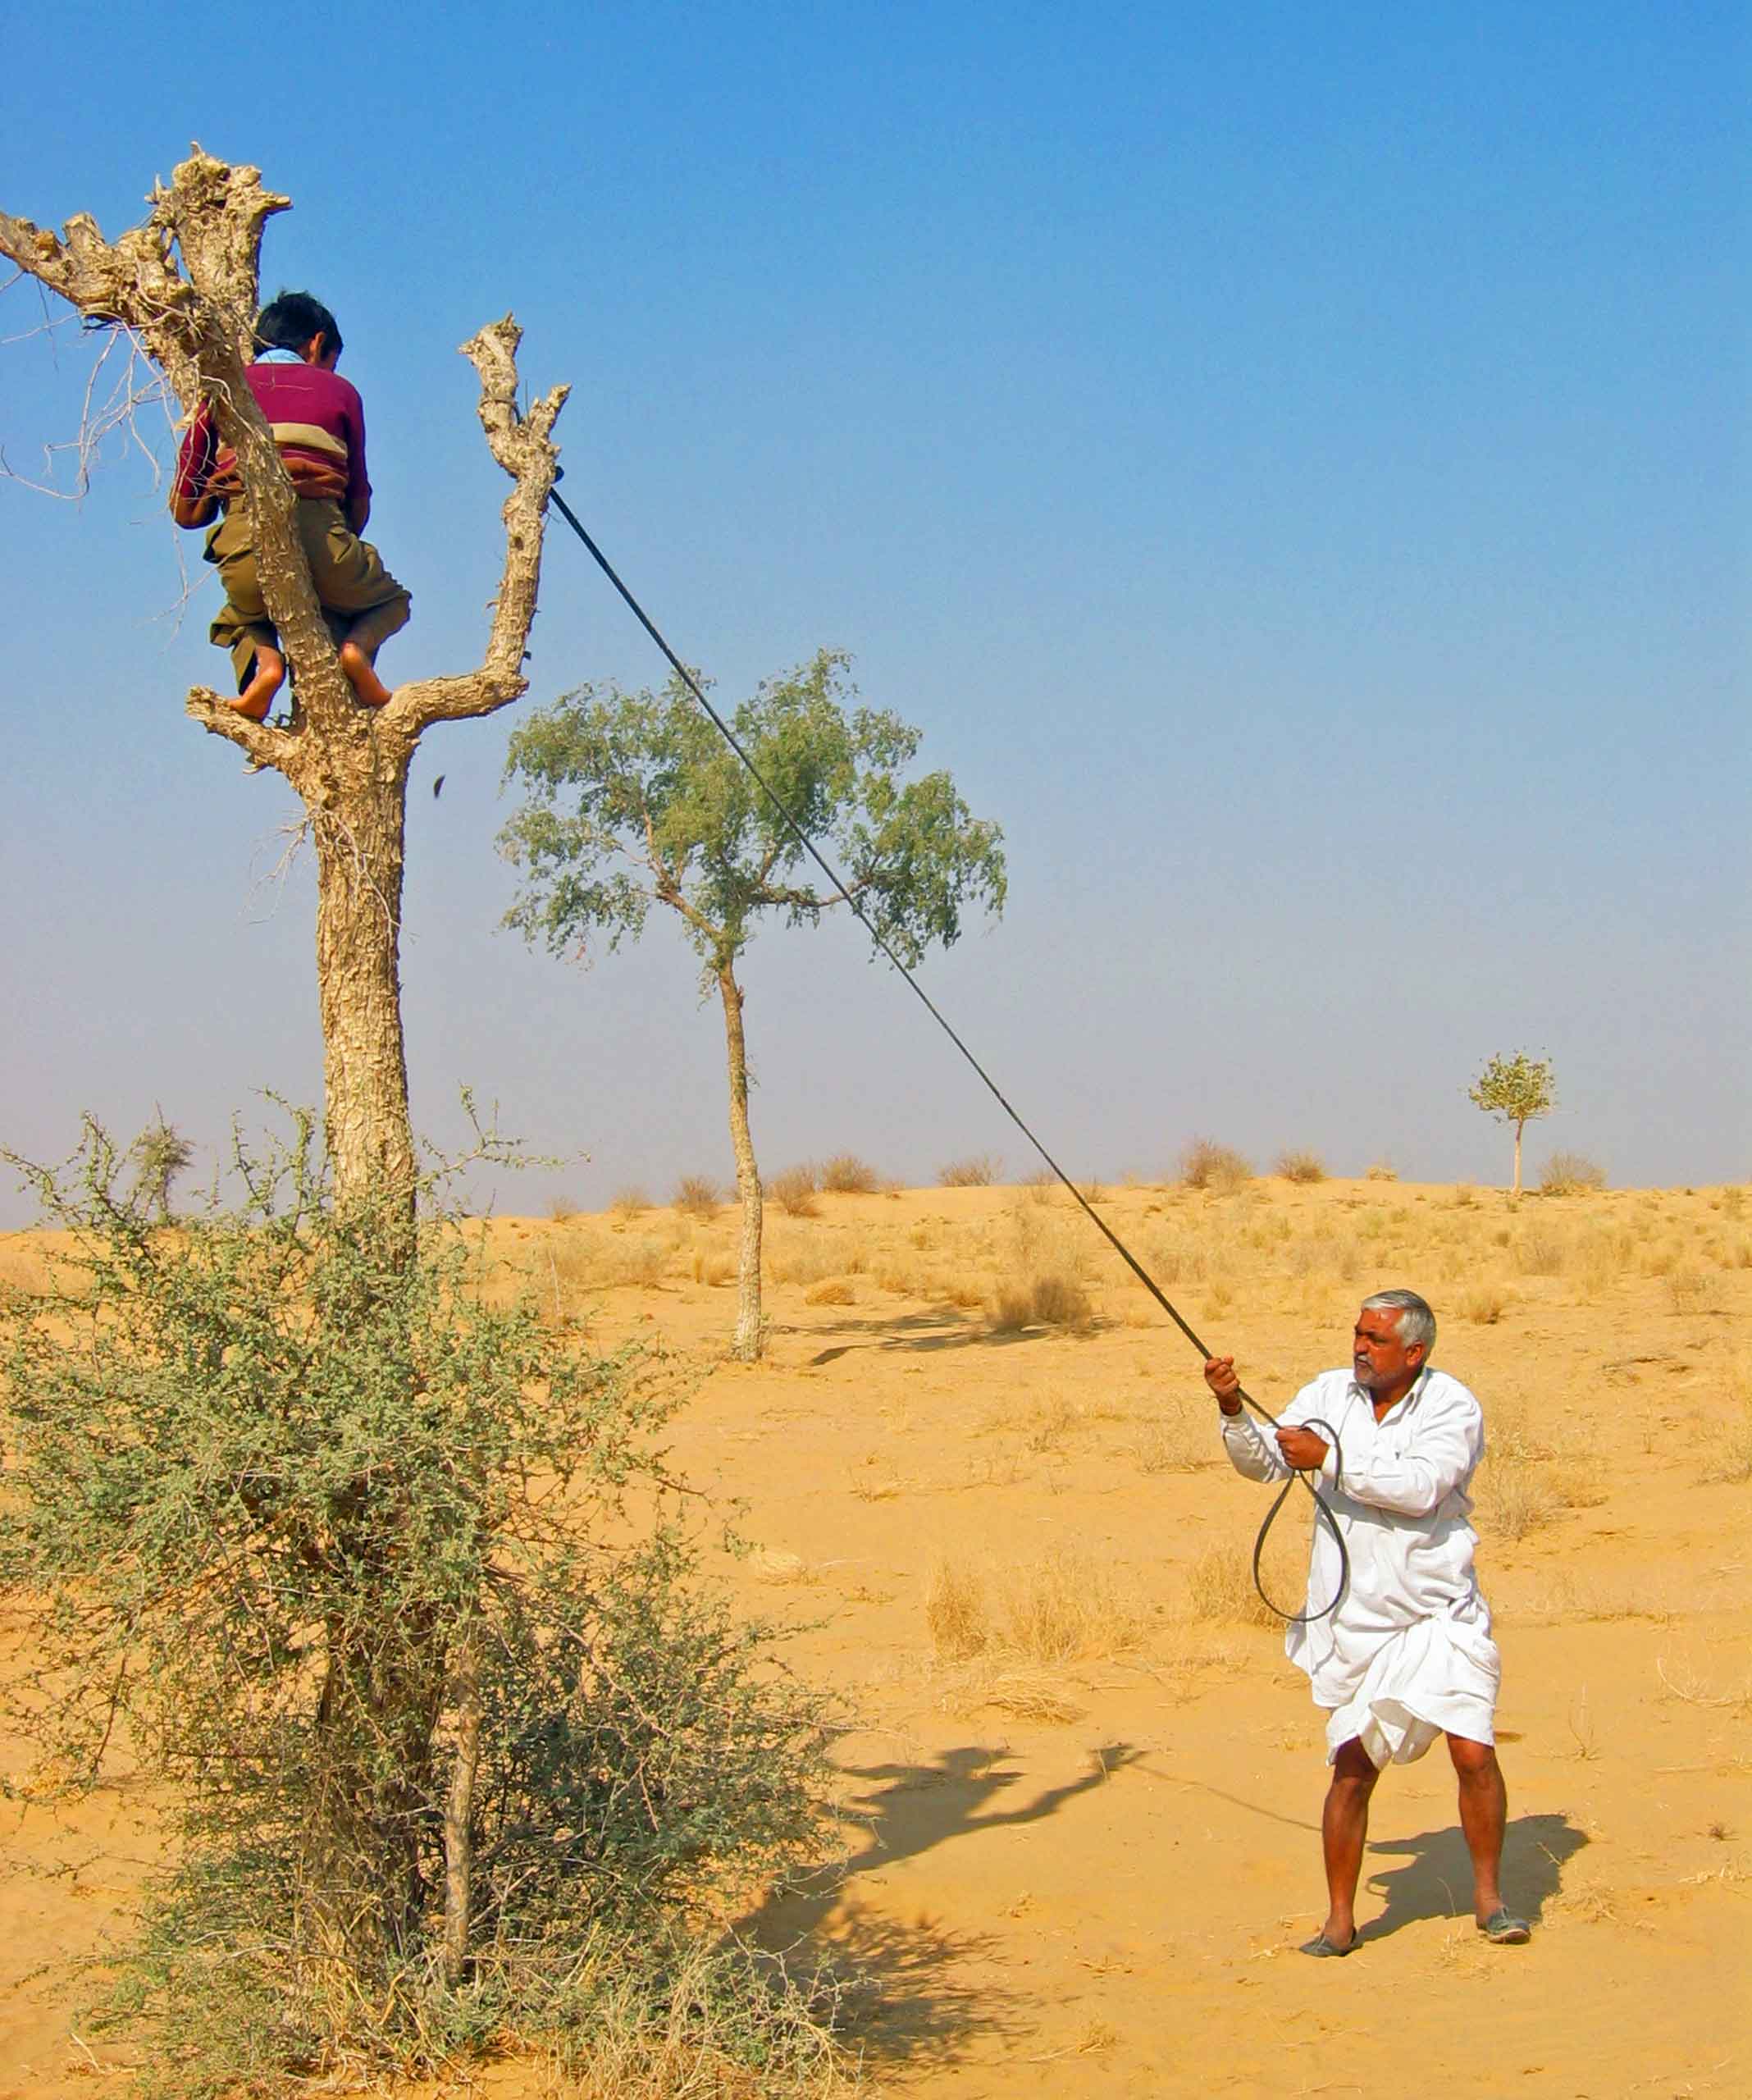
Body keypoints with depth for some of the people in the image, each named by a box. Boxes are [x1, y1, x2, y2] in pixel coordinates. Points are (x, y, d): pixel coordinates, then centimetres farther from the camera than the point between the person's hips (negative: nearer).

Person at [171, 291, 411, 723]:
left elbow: (184, 511, 19)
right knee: (390, 601, 29)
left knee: (240, 618, 35)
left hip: (245, 540, 1)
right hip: (321, 532, -1)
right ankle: (356, 646, -5)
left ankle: (262, 660, 0)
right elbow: (360, 503, 16)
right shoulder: (338, 391, 19)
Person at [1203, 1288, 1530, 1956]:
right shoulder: (1329, 1393, 4)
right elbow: (1263, 1463, 5)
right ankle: (1339, 1920, 13)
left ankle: (1488, 1897, 12)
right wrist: (1234, 1411, -13)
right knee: (1352, 1771, 2)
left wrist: (1330, 1458, -22)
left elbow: (1421, 1486, -23)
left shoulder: (1451, 1406, -7)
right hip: (1353, 1622, 2)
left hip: (1439, 1616, -2)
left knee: (1474, 1753, -9)